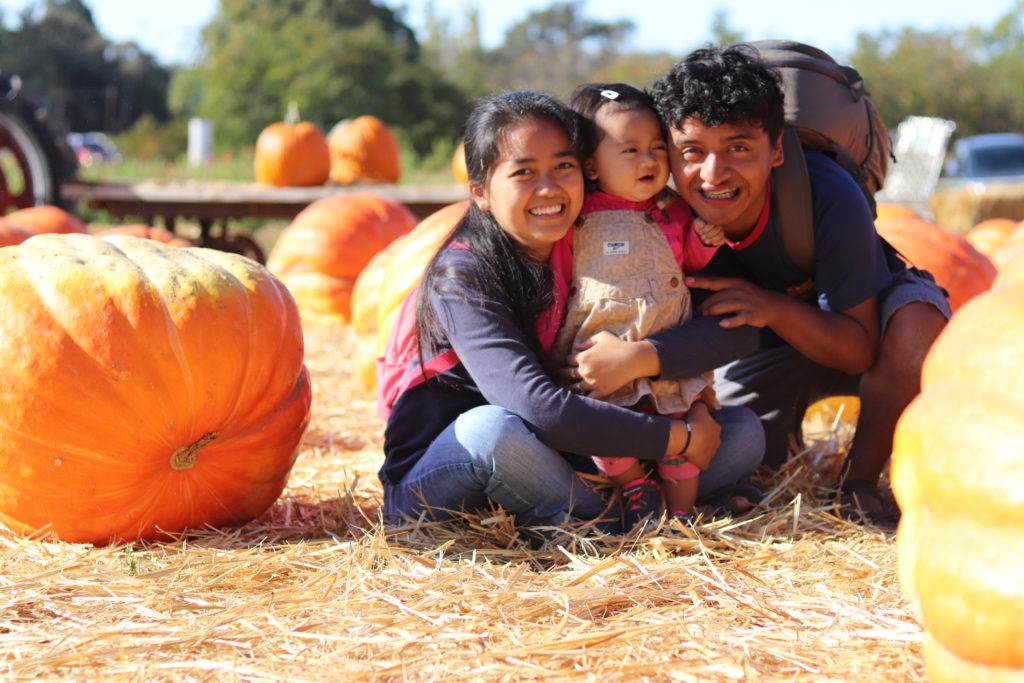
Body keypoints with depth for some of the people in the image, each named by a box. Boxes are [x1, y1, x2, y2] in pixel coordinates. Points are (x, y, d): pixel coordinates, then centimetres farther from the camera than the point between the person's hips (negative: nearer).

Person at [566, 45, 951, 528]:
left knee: (917, 323, -36)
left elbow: (861, 350, -30)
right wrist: (638, 356, -49)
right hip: (769, 346, 3)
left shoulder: (828, 196, -36)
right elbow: (733, 333, -32)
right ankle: (786, 425, 28)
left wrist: (773, 307, -45)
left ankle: (858, 482, -12)